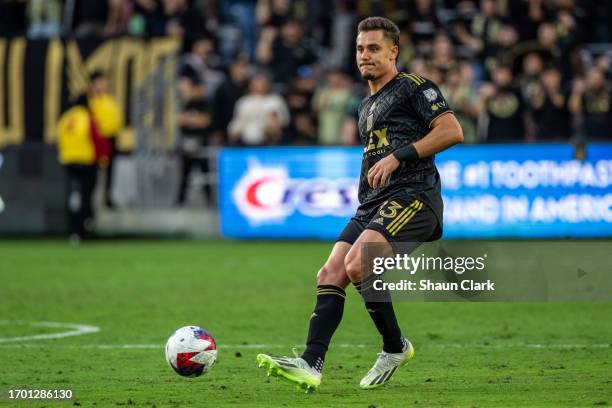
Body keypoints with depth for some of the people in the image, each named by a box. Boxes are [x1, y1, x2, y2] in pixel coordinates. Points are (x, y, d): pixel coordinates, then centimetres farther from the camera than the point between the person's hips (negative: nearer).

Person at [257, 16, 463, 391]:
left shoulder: (412, 87, 1)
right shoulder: (368, 106, 27)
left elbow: (452, 131, -11)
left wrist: (398, 156, -15)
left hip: (412, 195, -9)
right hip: (373, 204, 9)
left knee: (357, 264, -26)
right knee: (330, 274, -8)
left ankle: (395, 348, -7)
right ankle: (311, 366, -14)